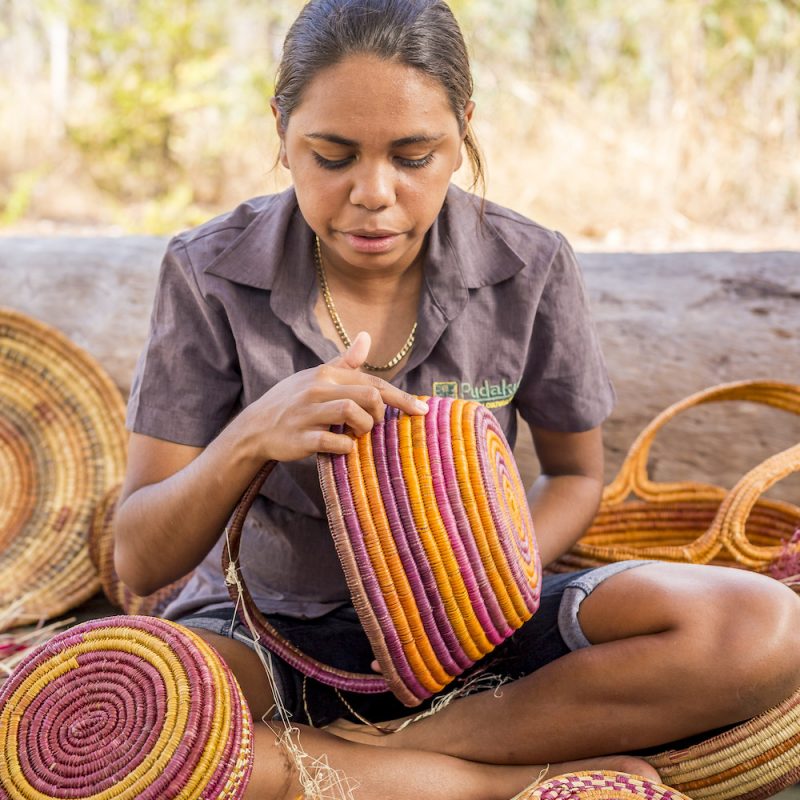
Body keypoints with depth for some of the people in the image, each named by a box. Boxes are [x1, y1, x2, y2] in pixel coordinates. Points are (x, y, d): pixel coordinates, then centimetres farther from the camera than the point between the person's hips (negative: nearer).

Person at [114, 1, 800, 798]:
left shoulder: (529, 269, -9)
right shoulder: (209, 275, -11)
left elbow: (574, 476, 7)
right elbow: (140, 562, -10)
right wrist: (252, 437, -30)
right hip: (270, 629, -1)